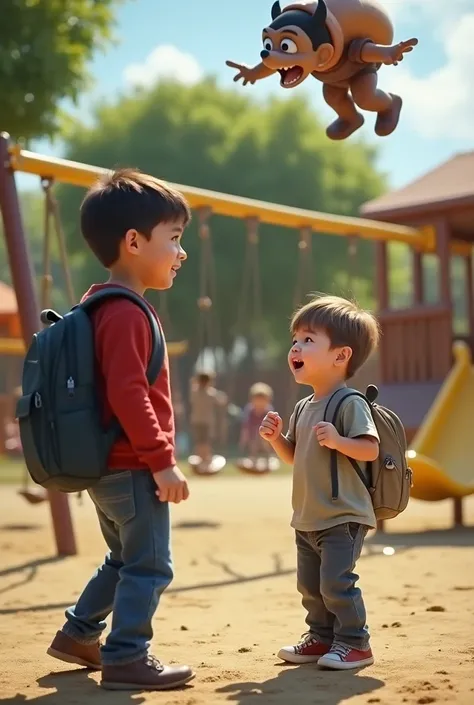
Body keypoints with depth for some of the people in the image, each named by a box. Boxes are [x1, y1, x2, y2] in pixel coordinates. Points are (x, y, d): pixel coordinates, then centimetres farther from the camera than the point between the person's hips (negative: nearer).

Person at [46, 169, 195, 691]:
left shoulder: (104, 307, 14)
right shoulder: (126, 313, -19)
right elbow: (128, 395, -26)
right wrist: (162, 461, -22)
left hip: (106, 466, 11)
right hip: (133, 468, -11)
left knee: (125, 559, 23)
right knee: (149, 565, -1)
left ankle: (78, 634, 32)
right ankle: (125, 658, 5)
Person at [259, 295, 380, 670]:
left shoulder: (350, 404, -14)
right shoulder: (305, 407, 12)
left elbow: (371, 449, -21)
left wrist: (337, 440, -33)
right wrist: (277, 437, 3)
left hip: (343, 517, -9)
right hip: (308, 519, 9)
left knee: (336, 582, -9)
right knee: (310, 585, 16)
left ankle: (355, 643, 5)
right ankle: (322, 636, 29)